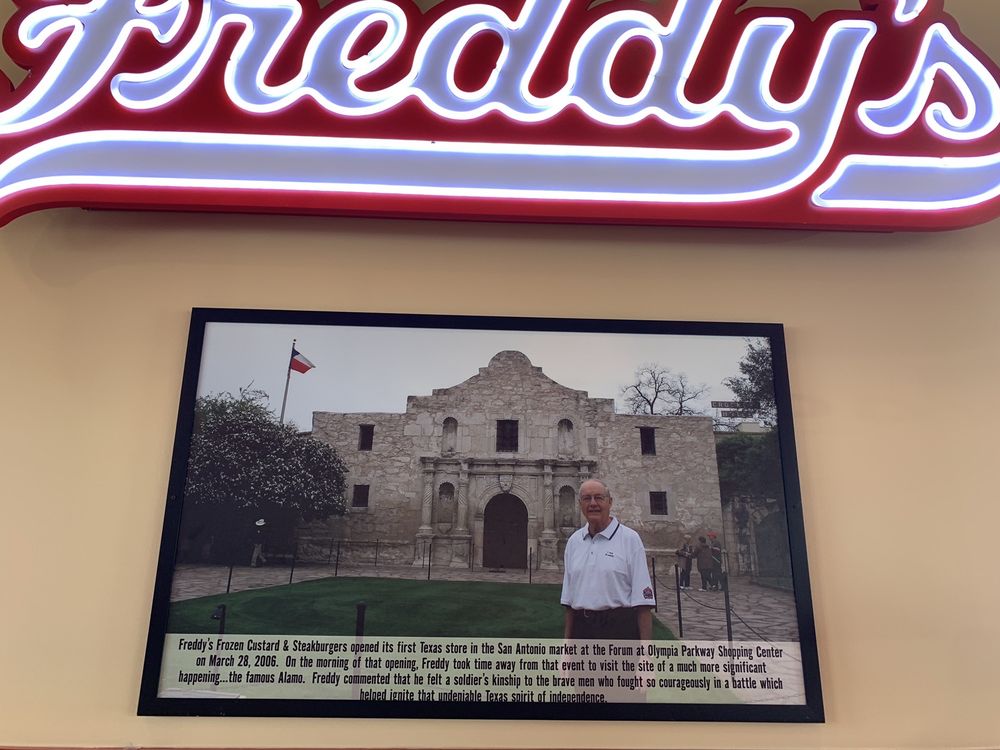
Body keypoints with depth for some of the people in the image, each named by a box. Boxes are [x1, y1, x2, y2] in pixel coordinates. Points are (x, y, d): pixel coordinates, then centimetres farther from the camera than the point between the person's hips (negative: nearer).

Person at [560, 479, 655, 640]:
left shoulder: (630, 539, -6)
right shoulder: (573, 541, 9)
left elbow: (643, 602, -9)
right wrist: (567, 638, 10)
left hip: (619, 629, -4)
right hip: (581, 629, 5)